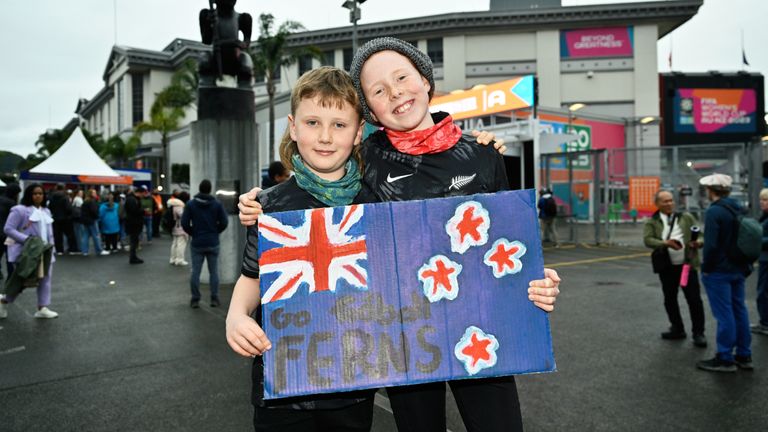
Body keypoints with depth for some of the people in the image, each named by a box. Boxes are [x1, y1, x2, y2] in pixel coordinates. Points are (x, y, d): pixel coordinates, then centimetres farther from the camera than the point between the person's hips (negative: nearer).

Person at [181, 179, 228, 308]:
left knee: (195, 272, 6)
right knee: (213, 271, 7)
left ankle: (195, 299, 9)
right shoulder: (217, 204, -2)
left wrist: (193, 233, 10)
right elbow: (224, 222, -5)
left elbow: (184, 223, -5)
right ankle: (214, 298, 9)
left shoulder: (190, 204, -1)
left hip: (197, 243, 0)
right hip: (213, 243, 0)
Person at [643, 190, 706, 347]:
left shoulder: (686, 217, 7)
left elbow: (699, 234, 5)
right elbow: (647, 239, -10)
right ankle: (677, 329, 28)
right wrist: (666, 243, -26)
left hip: (687, 264, -1)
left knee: (694, 299, -2)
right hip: (666, 267, 1)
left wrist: (699, 242, -18)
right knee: (670, 300, 12)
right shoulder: (651, 222, 4)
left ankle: (698, 333, 10)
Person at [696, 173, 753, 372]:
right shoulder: (739, 209, 10)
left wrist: (706, 268, -11)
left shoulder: (714, 211, -18)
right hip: (738, 269, 9)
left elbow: (711, 245, -23)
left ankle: (725, 359, 5)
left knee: (724, 314, -2)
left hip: (718, 272, -9)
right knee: (739, 311, 14)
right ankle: (744, 356, 23)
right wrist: (745, 265, 20)